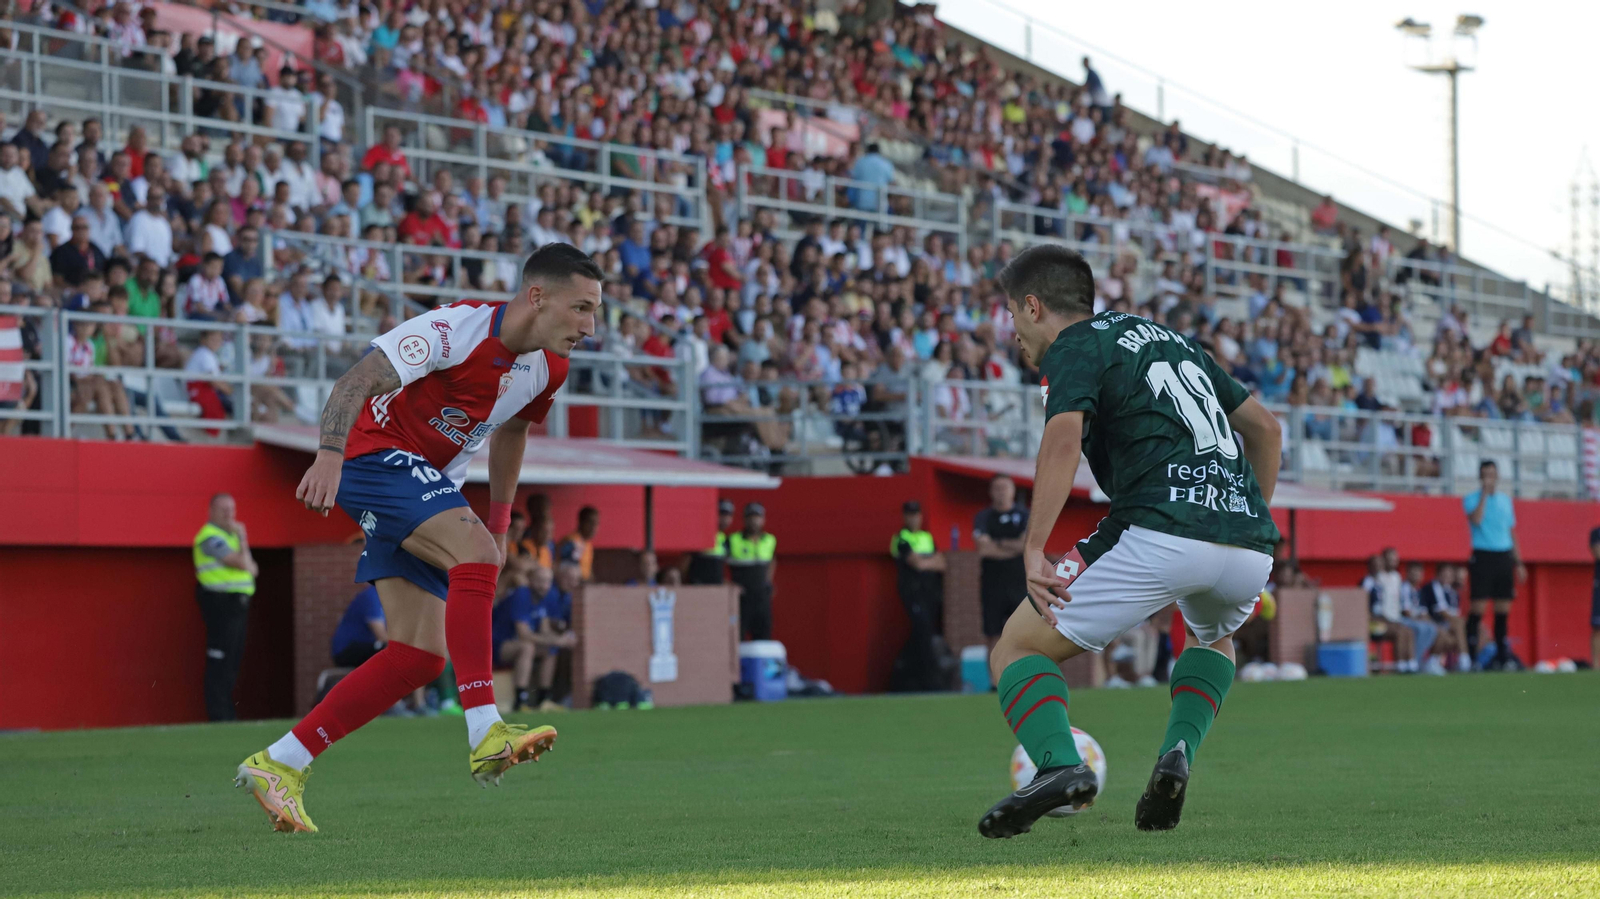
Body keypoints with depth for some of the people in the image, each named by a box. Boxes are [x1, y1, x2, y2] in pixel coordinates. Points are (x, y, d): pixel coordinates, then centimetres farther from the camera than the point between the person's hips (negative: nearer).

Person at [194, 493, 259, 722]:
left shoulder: (230, 534, 21)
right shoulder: (210, 536, -10)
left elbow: (252, 569, 16)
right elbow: (242, 563, -19)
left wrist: (247, 566, -5)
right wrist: (242, 538, -6)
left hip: (238, 602, 10)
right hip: (220, 602, -10)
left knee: (232, 661, 12)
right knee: (219, 662, -10)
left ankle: (226, 713, 17)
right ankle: (218, 714, -11)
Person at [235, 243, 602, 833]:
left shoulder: (547, 368, 3)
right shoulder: (457, 329, -21)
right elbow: (356, 382, -28)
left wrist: (499, 522, 21)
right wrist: (331, 453, -43)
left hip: (431, 485, 9)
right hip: (377, 457, -9)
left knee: (420, 656, -2)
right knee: (476, 556, -32)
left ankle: (279, 766, 3)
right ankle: (485, 735, -38)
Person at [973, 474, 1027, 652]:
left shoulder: (1024, 515, 6)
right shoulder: (984, 517, 5)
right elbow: (983, 547, -9)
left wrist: (997, 544, -6)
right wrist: (1013, 548, -6)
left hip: (1019, 582, 0)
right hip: (992, 582, 0)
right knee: (991, 633, 0)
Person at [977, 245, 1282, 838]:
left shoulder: (1071, 349, 6)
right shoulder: (1168, 339, 30)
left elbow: (1063, 440, -15)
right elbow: (1264, 426, 31)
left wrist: (1034, 550, -20)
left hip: (1159, 533, -6)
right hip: (1249, 543, 7)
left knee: (1018, 649, 8)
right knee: (1214, 638, 39)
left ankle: (1060, 766, -19)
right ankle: (1179, 751, 12)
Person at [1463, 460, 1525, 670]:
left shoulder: (1505, 500, 14)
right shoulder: (1471, 499, 0)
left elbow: (1512, 533, 18)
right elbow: (1476, 520, -20)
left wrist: (1518, 563, 14)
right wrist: (1484, 494, -16)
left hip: (1504, 557, 5)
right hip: (1483, 556, -5)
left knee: (1503, 609, 4)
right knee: (1478, 608, -10)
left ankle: (1502, 656, 9)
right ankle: (1471, 657, -8)